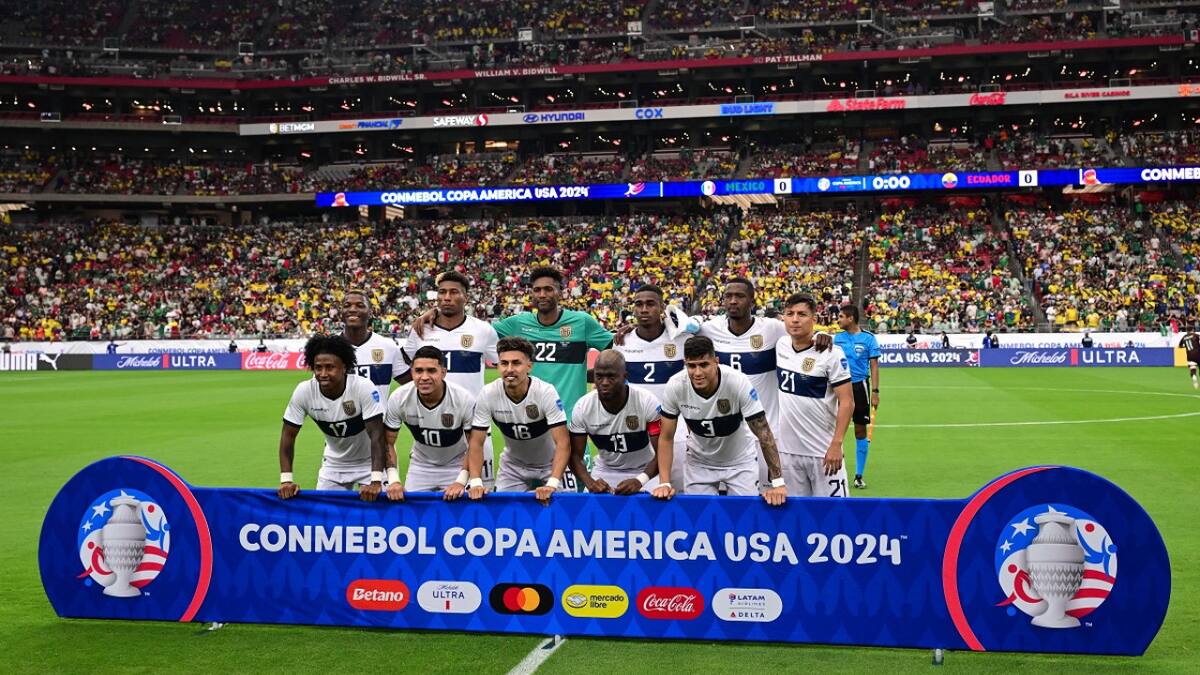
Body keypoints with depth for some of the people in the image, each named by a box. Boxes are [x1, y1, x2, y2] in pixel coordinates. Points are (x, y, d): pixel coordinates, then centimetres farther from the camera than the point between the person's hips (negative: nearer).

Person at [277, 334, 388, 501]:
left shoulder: (364, 388, -28)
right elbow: (288, 435, -11)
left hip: (368, 462, -3)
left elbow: (376, 435, -29)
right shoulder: (303, 391, -19)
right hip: (333, 464, 3)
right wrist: (286, 480, -19)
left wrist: (376, 482, -38)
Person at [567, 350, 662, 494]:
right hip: (604, 471, 2)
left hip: (643, 471, -2)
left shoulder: (648, 403, -21)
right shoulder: (583, 407, -15)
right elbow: (575, 455, -10)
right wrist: (590, 482, -29)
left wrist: (640, 481, -35)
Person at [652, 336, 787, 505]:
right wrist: (665, 483, -20)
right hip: (699, 462, 2)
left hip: (740, 461, -1)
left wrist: (778, 482, -29)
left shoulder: (739, 383, -30)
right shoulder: (675, 387, -24)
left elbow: (763, 433, -25)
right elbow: (666, 437, -12)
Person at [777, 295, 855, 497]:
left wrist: (836, 444, -19)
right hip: (787, 450, 5)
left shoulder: (831, 353, -12)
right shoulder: (780, 345, 3)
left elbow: (847, 402, -12)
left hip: (823, 451, -5)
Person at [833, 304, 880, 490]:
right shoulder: (837, 338, 6)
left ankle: (859, 476, 12)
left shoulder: (868, 338, -4)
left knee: (861, 431, 4)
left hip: (860, 386, -3)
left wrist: (875, 392, -10)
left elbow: (874, 365, -4)